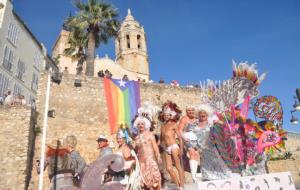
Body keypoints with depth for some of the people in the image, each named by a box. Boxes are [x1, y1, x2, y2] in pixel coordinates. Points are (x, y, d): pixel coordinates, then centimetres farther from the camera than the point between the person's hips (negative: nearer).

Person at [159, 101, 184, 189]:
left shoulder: (173, 124, 2)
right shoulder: (162, 126, 16)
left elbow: (180, 137, -1)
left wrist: (181, 149, -7)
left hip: (174, 147, -5)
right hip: (166, 149, 6)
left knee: (178, 166, -1)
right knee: (169, 168, 2)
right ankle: (178, 186, 14)